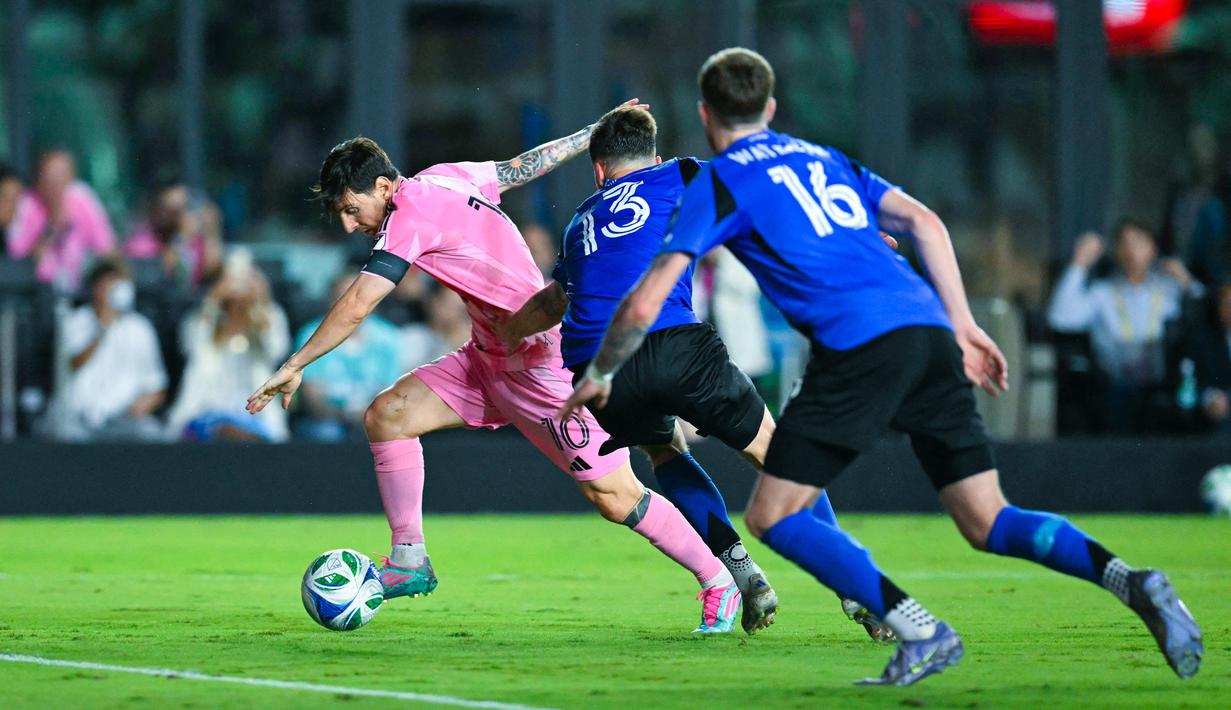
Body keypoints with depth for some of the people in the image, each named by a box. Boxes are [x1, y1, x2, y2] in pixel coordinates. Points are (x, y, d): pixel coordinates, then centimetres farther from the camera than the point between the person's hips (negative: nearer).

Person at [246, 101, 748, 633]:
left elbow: (355, 307, -24)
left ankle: (718, 583, 9)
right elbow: (525, 165, 16)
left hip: (545, 365, -10)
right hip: (489, 360, 10)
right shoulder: (446, 178, 4)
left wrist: (294, 366, -19)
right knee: (386, 415, -2)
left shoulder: (412, 214, -21)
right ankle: (410, 562, 5)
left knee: (613, 498, -6)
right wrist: (599, 133, 29)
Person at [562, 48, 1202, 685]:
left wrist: (598, 375, 19)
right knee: (988, 524, 10)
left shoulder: (716, 183, 9)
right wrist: (963, 326, 19)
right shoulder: (823, 158, 27)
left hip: (859, 345, -6)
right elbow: (923, 222, 19)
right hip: (928, 330, 6)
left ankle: (921, 632, -11)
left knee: (772, 516, 2)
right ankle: (1130, 581, -14)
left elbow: (645, 303, 4)